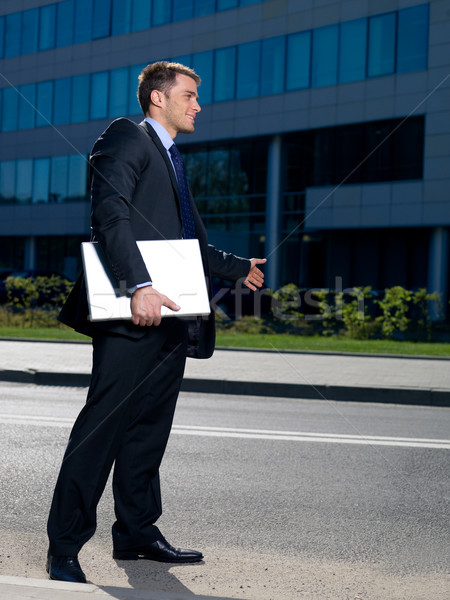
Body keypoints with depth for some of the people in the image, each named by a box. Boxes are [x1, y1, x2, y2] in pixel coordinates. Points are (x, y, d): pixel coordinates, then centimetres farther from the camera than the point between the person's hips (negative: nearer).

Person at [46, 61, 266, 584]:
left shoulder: (171, 159, 27)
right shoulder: (126, 138, -2)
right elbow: (111, 214, -18)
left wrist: (237, 267, 45)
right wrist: (139, 285, -30)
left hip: (171, 318, 9)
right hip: (134, 317, -9)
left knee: (149, 429, 12)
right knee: (102, 426, -8)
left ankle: (136, 532, 22)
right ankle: (64, 547, -3)